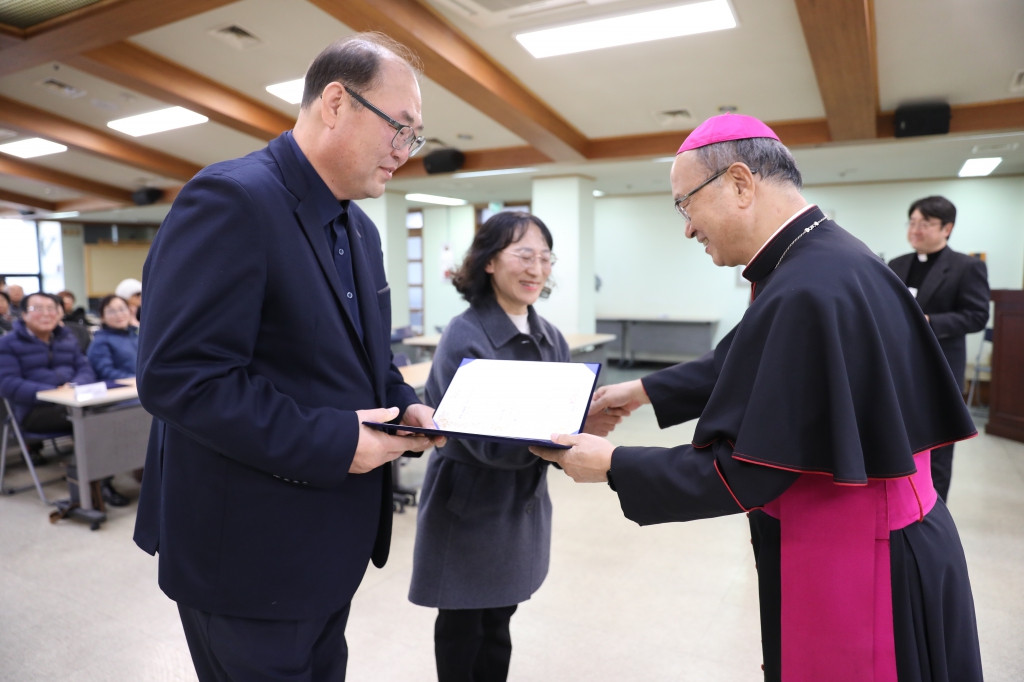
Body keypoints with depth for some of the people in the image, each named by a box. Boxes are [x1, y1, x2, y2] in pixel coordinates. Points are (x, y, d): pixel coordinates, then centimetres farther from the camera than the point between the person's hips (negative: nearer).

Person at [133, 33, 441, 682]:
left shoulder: (361, 230, 9)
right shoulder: (231, 199, -20)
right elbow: (175, 376, -26)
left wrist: (403, 405, -3)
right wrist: (330, 443, -25)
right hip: (250, 554, -8)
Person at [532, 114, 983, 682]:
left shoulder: (807, 292, -28)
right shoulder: (827, 256, 3)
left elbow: (743, 474, -24)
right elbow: (744, 363, 15)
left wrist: (611, 465, -14)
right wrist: (644, 390, 16)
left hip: (854, 571, -9)